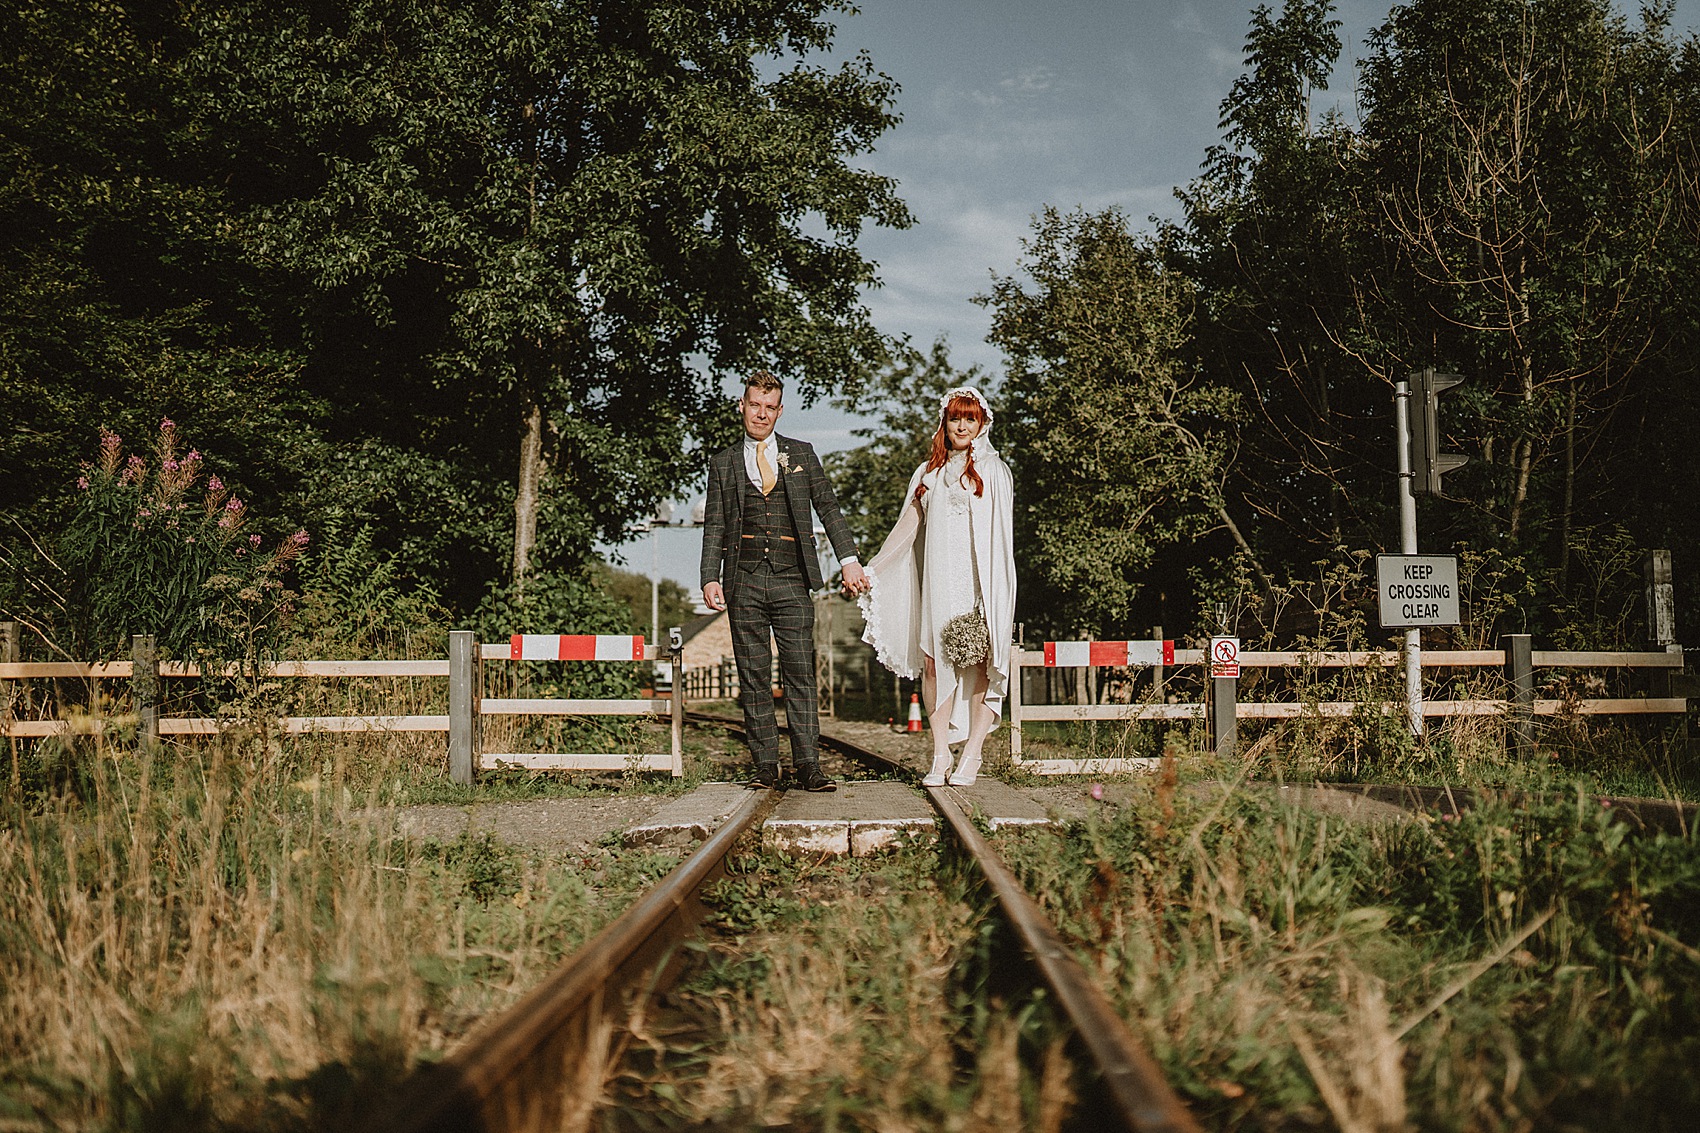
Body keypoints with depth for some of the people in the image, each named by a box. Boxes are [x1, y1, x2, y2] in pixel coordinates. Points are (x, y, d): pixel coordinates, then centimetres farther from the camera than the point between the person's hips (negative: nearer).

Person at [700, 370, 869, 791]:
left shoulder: (801, 455, 13)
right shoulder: (723, 463, 13)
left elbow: (829, 510, 10)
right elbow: (714, 527, 9)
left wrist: (849, 560, -1)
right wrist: (710, 578, -3)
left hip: (792, 582, -1)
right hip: (744, 583, 1)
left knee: (800, 674, -4)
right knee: (753, 677, 2)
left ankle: (808, 767, -3)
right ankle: (766, 767, 7)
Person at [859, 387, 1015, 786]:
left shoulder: (993, 470, 6)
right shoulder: (929, 472, 16)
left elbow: (1000, 534, -1)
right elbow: (908, 525, 19)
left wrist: (995, 587, -11)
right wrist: (872, 569, 16)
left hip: (979, 580, -3)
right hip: (938, 581, 3)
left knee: (979, 663, -5)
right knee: (934, 662, -3)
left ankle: (972, 753, 0)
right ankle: (940, 755, 1)